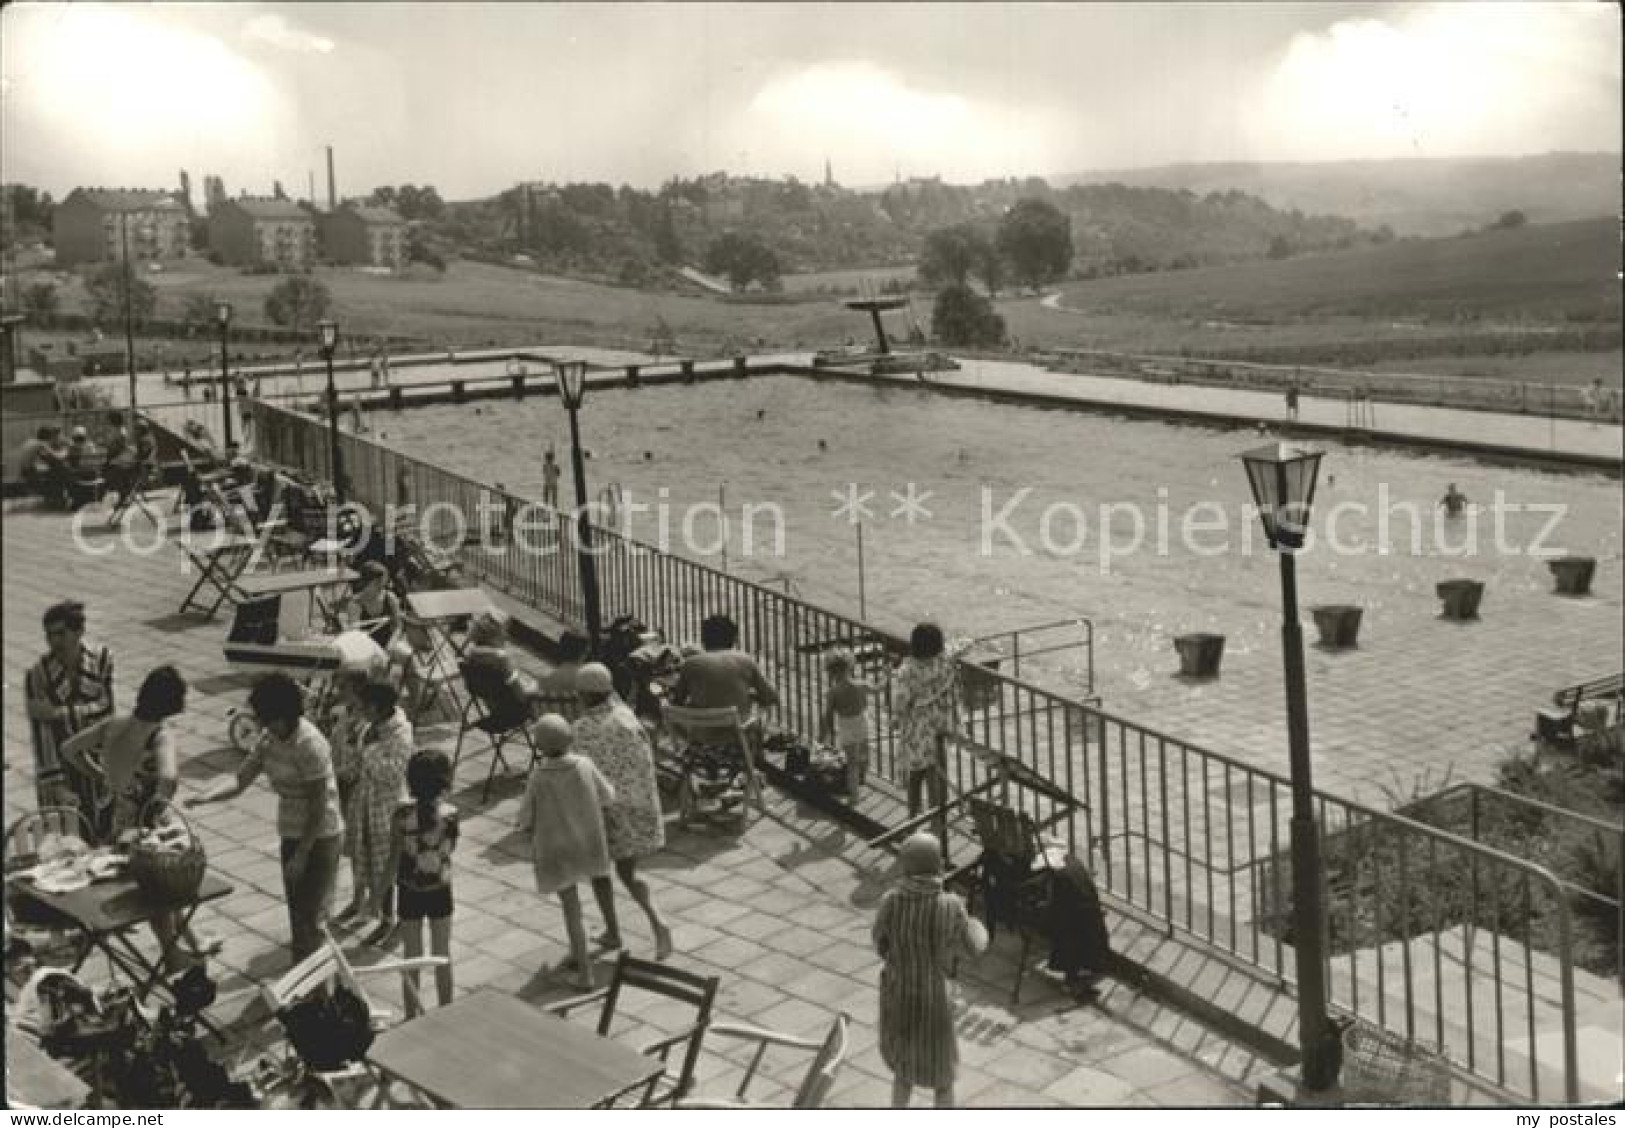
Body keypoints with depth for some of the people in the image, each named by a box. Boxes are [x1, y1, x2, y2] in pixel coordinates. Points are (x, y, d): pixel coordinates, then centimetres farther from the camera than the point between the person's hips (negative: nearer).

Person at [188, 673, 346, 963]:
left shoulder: (310, 745, -25)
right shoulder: (271, 740, 0)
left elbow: (319, 805, -22)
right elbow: (241, 779, -2)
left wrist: (302, 854, -19)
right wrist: (204, 797, -20)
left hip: (320, 838, -8)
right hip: (291, 834, 8)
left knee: (311, 919, -2)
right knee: (297, 911, 17)